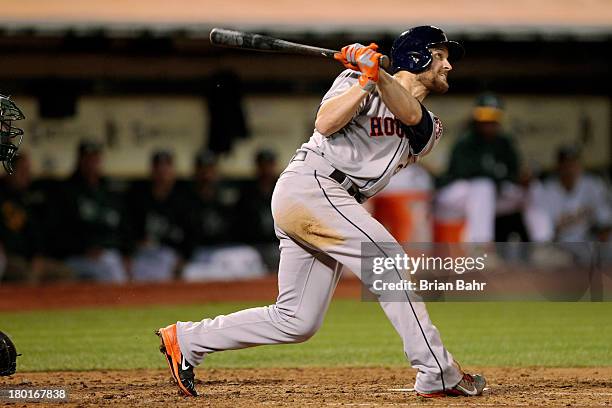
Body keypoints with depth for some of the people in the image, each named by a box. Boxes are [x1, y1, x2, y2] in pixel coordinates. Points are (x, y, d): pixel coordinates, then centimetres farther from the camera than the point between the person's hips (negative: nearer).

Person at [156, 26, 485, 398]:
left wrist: (377, 74, -20)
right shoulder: (356, 80, 2)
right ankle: (439, 375, -20)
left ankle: (186, 339, 16)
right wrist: (366, 79, -18)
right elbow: (325, 123, -16)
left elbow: (409, 113, -7)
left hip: (334, 204, 9)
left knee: (297, 322, 6)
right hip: (309, 187, -8)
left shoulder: (428, 128, 18)